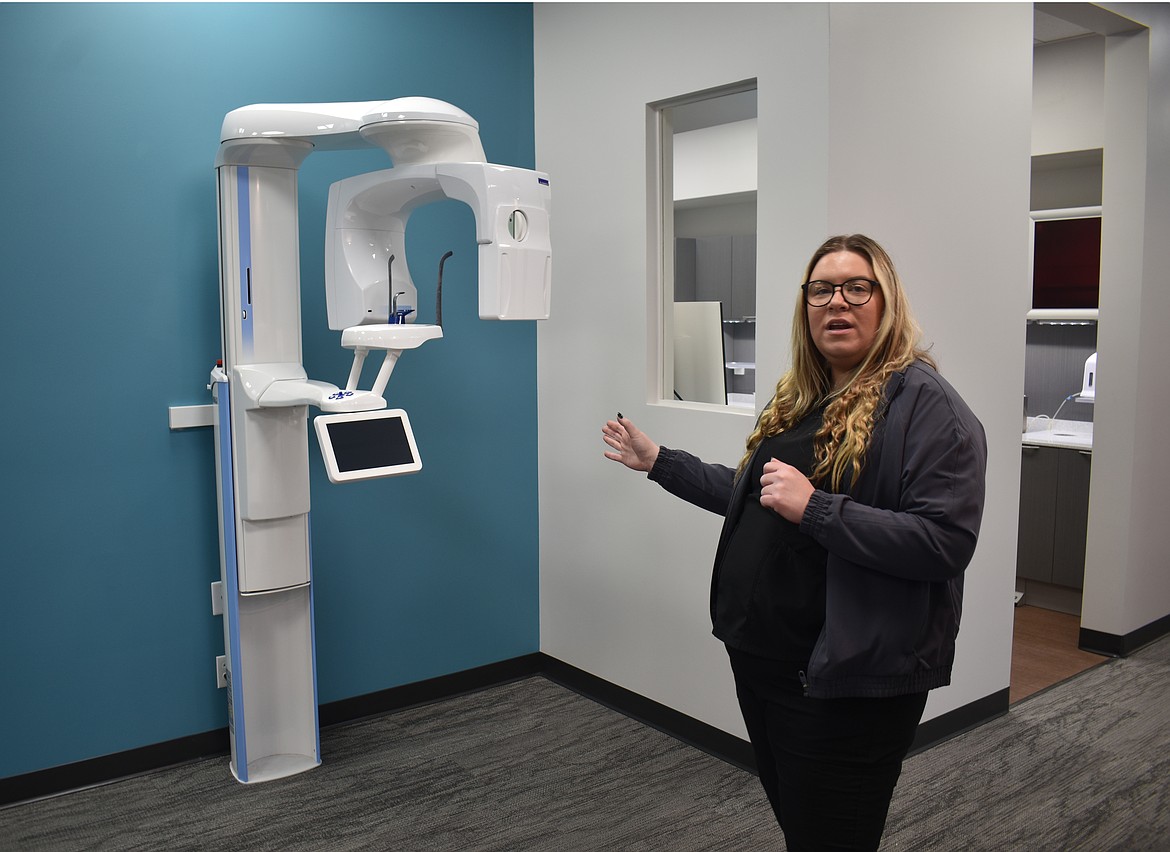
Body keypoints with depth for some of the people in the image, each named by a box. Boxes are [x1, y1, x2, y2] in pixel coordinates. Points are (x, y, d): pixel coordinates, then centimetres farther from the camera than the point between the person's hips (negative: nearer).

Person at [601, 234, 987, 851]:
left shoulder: (925, 403, -14)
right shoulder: (797, 397, 12)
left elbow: (947, 543, -23)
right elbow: (751, 500, 21)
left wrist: (815, 509, -27)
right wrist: (657, 461, 22)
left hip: (846, 679, -8)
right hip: (758, 657, 8)